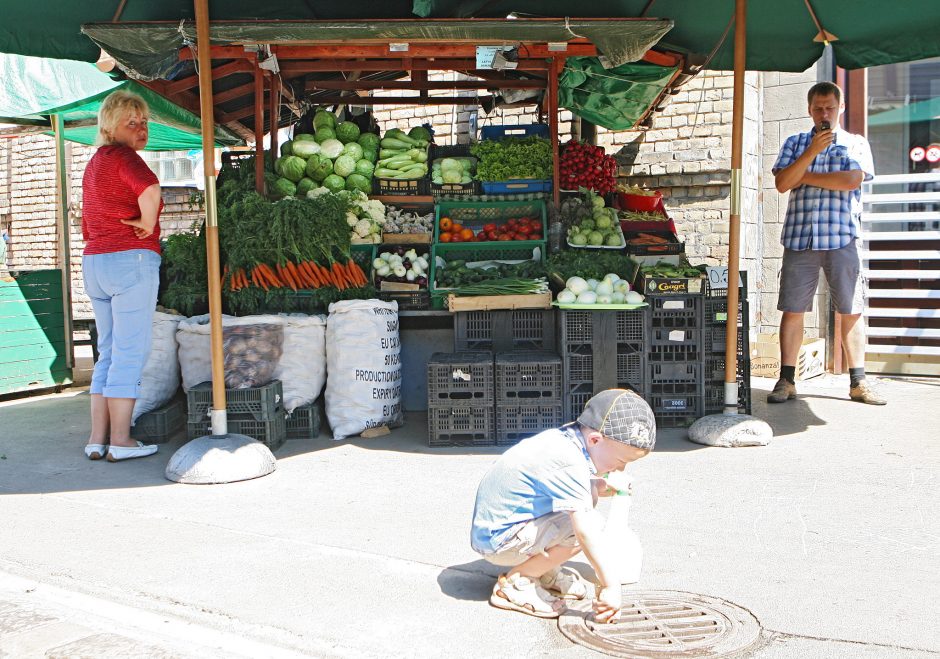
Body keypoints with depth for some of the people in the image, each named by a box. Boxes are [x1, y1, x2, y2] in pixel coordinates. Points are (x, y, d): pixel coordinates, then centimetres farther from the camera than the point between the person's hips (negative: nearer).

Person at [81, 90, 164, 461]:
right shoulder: (122, 155, -8)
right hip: (131, 260, -9)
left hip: (93, 263, 9)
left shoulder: (94, 164, 21)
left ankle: (97, 438, 13)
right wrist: (148, 225, -15)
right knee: (130, 352, -4)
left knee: (108, 353, 13)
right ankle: (120, 441, -1)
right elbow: (150, 190, -30)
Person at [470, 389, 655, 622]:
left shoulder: (563, 438, 2)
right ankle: (517, 581, -8)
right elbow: (586, 532, -29)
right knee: (590, 522, -23)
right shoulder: (567, 464, -27)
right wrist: (611, 585, -23)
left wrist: (598, 486, 9)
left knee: (588, 492, 10)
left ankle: (545, 572, 16)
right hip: (499, 540, -10)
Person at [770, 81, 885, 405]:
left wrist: (805, 176, -2)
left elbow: (852, 180, -8)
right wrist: (811, 152, -10)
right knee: (792, 311, 0)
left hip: (841, 238, -1)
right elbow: (782, 183, -1)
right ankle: (786, 381, 7)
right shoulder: (794, 144, 15)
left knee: (851, 312, 1)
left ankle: (858, 382, 9)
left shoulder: (856, 143, 11)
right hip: (799, 238, 1)